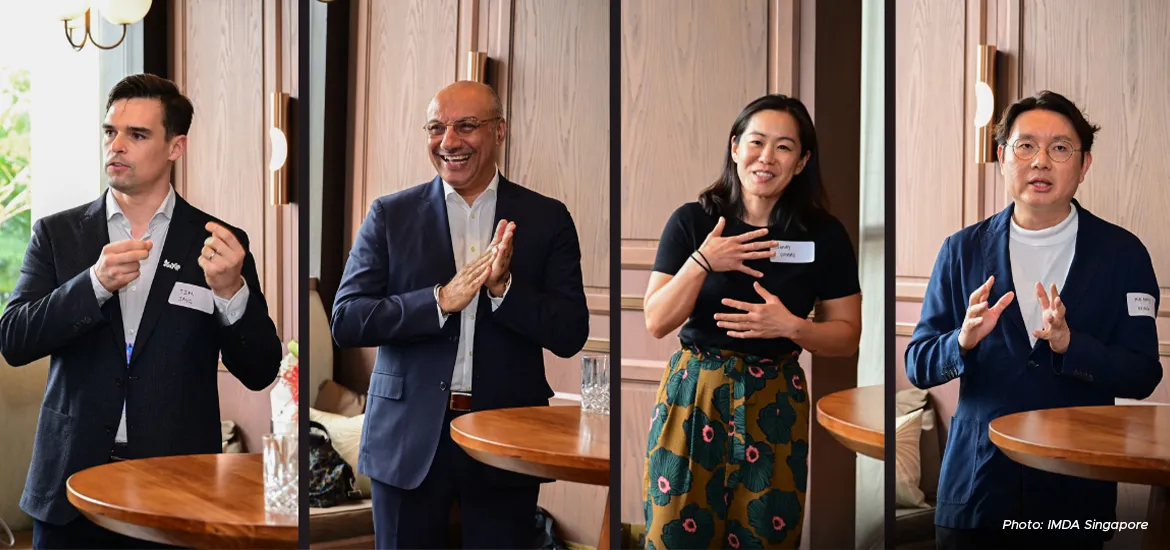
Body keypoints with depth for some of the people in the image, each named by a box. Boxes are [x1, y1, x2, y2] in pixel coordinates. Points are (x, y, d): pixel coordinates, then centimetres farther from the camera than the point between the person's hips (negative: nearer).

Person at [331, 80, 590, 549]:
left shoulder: (546, 219, 3)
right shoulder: (390, 215, 3)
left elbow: (570, 335, -2)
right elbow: (345, 321, -5)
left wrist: (503, 287, -18)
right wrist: (441, 300, -17)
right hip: (409, 439, 0)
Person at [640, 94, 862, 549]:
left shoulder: (825, 235, -2)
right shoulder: (692, 221, -4)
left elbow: (847, 336, 3)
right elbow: (656, 323, -5)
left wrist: (792, 326, -16)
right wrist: (702, 263, -19)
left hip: (774, 404, 1)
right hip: (693, 395, 0)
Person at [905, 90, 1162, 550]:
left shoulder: (1122, 254, 0)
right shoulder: (963, 250, 2)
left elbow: (1142, 375, -5)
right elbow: (918, 366, 1)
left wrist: (1068, 344, -22)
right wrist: (964, 342, -20)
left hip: (1076, 493, -1)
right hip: (975, 485, 1)